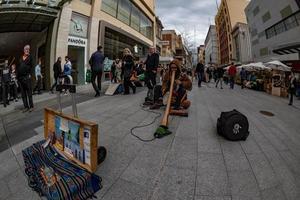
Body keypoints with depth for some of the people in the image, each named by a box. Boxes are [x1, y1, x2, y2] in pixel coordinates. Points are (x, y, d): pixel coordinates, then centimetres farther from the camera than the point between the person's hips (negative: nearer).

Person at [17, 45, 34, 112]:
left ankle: (31, 106, 3)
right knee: (23, 93, 6)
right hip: (20, 77, 5)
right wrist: (17, 75, 7)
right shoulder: (20, 58, 15)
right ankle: (26, 107, 13)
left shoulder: (30, 57, 5)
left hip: (27, 77, -4)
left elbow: (32, 66, 1)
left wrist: (30, 74, -6)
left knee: (29, 93, -3)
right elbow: (17, 67, 15)